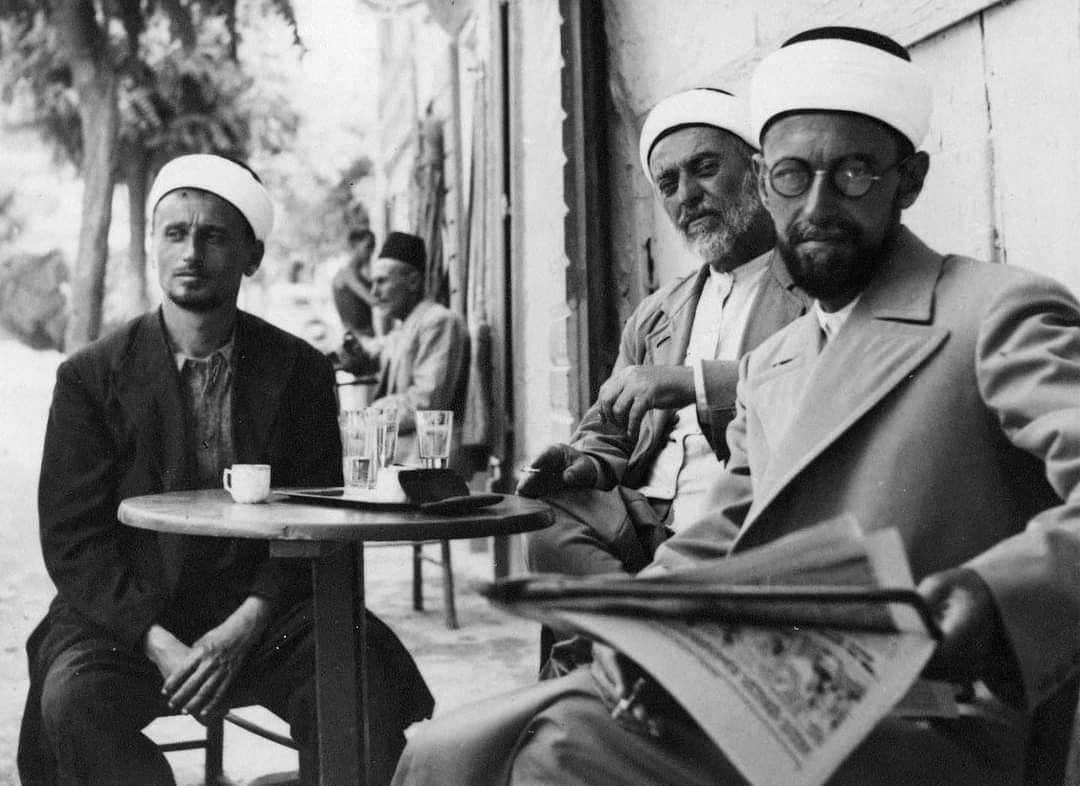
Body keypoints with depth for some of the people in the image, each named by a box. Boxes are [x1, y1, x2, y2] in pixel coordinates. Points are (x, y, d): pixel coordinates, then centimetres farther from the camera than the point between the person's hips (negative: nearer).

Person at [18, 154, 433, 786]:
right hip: (130, 618, 0)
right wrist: (157, 642, -16)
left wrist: (240, 631, -14)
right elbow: (72, 539, -2)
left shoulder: (300, 372, 4)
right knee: (71, 697, -29)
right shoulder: (92, 376, 2)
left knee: (365, 688, -26)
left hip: (262, 617, 0)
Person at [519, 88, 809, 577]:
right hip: (648, 517, 6)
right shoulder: (656, 314, 25)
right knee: (551, 520, -24)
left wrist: (693, 381, -20)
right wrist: (589, 464, 1)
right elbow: (607, 435, 26)